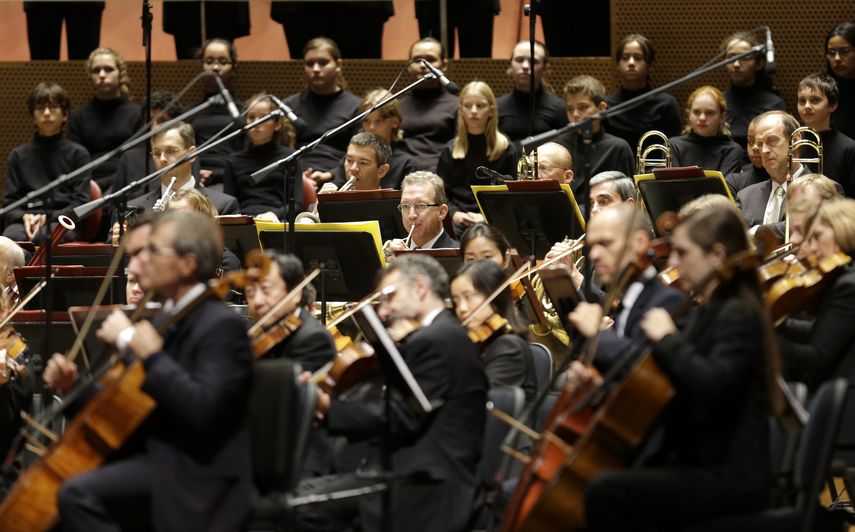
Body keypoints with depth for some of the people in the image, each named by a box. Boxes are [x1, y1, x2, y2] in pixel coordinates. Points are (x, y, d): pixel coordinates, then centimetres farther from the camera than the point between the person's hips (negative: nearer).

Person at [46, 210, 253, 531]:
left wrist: (148, 353, -26)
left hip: (195, 479, -10)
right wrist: (73, 384, 6)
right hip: (152, 457, 10)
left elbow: (199, 408, -28)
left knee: (79, 493, -28)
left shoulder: (221, 326, -13)